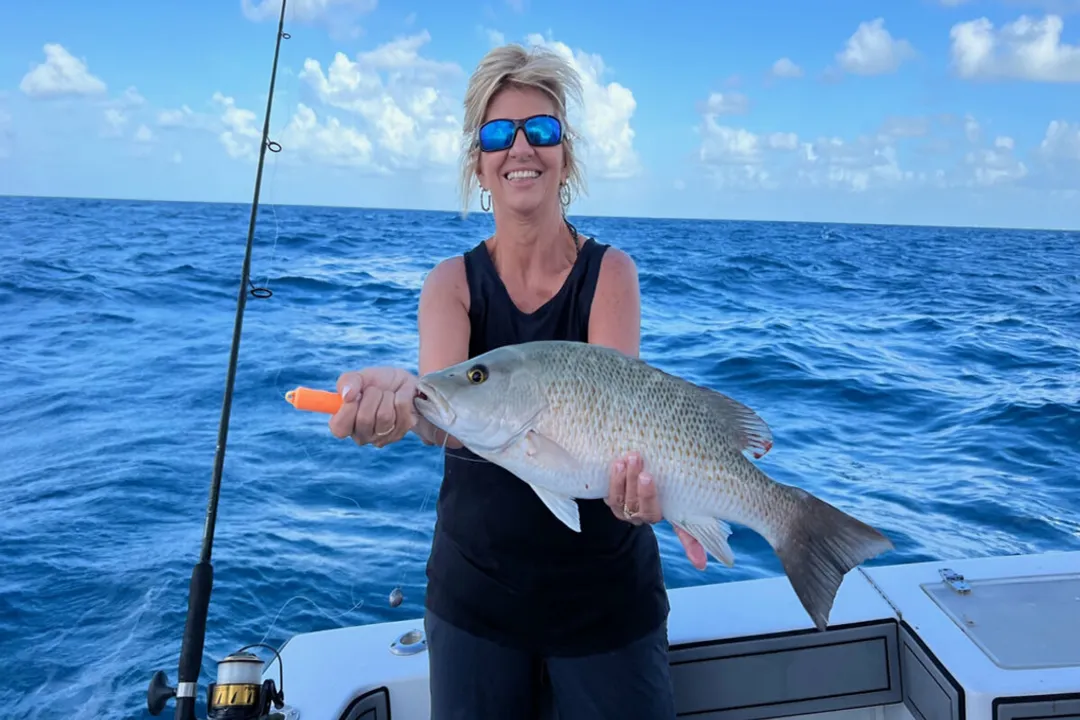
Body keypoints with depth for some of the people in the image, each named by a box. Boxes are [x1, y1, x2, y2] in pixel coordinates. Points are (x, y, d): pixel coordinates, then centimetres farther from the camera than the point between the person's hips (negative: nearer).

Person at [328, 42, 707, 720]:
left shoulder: (610, 271, -9)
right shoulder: (452, 281, -5)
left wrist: (632, 470, -48)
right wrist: (402, 393, -47)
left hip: (605, 594, -1)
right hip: (475, 593, 2)